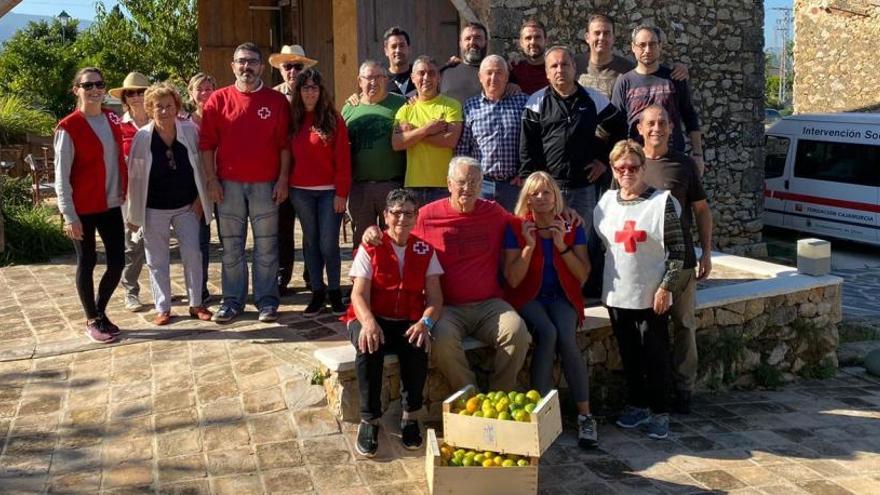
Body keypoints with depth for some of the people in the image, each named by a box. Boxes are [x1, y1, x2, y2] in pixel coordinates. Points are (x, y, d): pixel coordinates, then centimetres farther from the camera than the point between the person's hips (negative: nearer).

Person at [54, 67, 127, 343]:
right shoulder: (68, 128, -11)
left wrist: (125, 192, 9)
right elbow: (61, 176, -11)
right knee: (87, 262, 5)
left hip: (111, 205, 5)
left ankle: (100, 311, 27)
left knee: (117, 262, 6)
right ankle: (92, 321, 20)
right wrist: (69, 216, -14)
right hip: (83, 209, -5)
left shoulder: (113, 120, 6)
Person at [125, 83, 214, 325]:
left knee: (193, 254, 1)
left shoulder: (190, 131, -6)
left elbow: (200, 167, 4)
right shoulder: (142, 136, -9)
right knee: (158, 261, 7)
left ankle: (196, 303, 15)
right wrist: (133, 212, -2)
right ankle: (162, 308, 19)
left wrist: (200, 199, 0)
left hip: (187, 207, 1)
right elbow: (134, 175, -4)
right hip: (154, 210, -1)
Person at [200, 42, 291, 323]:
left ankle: (267, 300, 12)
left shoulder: (277, 101, 3)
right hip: (228, 184, 1)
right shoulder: (218, 99, 4)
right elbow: (207, 144, 3)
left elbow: (284, 144, 2)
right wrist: (212, 180, -4)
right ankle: (232, 300, 16)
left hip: (266, 184, -1)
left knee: (266, 246, 4)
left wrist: (283, 179, -5)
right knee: (231, 245, 7)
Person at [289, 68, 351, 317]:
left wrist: (341, 192, -10)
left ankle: (334, 292, 11)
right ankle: (317, 292, 17)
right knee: (311, 242, 9)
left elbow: (343, 158, -6)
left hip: (329, 191, -3)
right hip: (301, 191, 3)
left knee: (328, 243, -3)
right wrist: (285, 185, -1)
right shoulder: (293, 119, 9)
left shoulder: (333, 119, -2)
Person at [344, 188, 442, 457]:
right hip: (373, 319, -1)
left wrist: (425, 323, -22)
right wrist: (369, 322, -30)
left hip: (409, 322, 1)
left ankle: (410, 416, -15)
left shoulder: (425, 251, 8)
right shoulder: (370, 249, 2)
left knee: (419, 346, -33)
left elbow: (435, 297, 1)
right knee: (369, 347, -35)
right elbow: (359, 294, -8)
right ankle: (369, 419, -20)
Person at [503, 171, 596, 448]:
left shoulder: (572, 228, 1)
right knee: (547, 333, -33)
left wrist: (562, 246, -16)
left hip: (562, 297, 1)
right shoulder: (516, 228, -4)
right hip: (528, 298, -1)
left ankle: (585, 415, -19)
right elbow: (513, 280, -9)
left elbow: (583, 275, -4)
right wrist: (529, 246, -20)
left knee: (566, 338, -29)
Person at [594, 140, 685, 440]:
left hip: (651, 296, -4)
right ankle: (637, 405, 29)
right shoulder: (607, 202, 6)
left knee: (655, 355, 3)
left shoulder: (661, 202, -8)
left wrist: (666, 287, -12)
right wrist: (603, 289, 13)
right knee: (629, 355, 14)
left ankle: (660, 412, 16)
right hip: (618, 295, 5)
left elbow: (677, 250, -7)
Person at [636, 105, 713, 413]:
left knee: (684, 325, 6)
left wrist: (707, 252, 3)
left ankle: (684, 389, 18)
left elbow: (701, 210, 9)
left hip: (681, 261, 0)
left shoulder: (684, 164, 4)